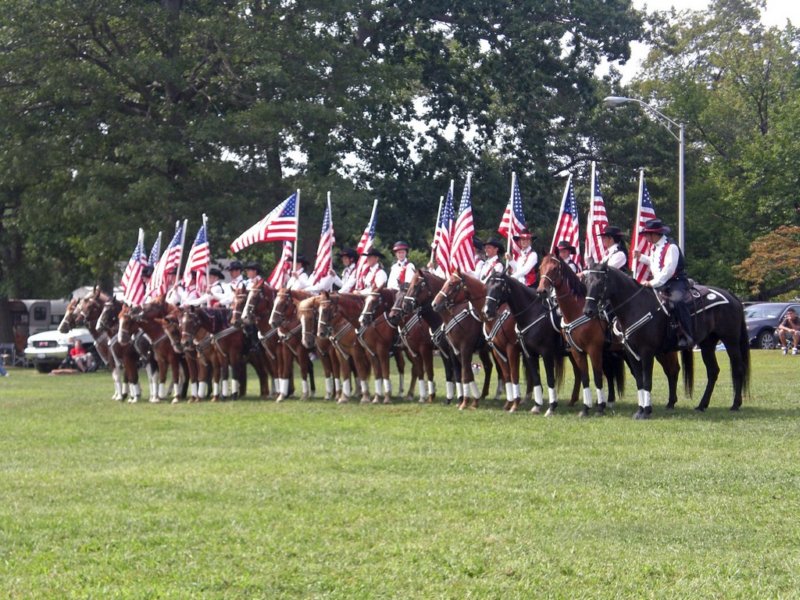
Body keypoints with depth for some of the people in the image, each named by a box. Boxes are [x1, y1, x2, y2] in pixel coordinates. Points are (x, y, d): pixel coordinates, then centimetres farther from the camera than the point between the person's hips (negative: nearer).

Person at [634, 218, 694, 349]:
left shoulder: (671, 247, -16)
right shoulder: (654, 247, 12)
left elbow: (669, 270, -25)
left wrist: (654, 283, -28)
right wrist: (641, 257, 21)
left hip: (676, 283, -10)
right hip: (659, 283, 10)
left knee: (676, 301, -35)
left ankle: (687, 336, -37)